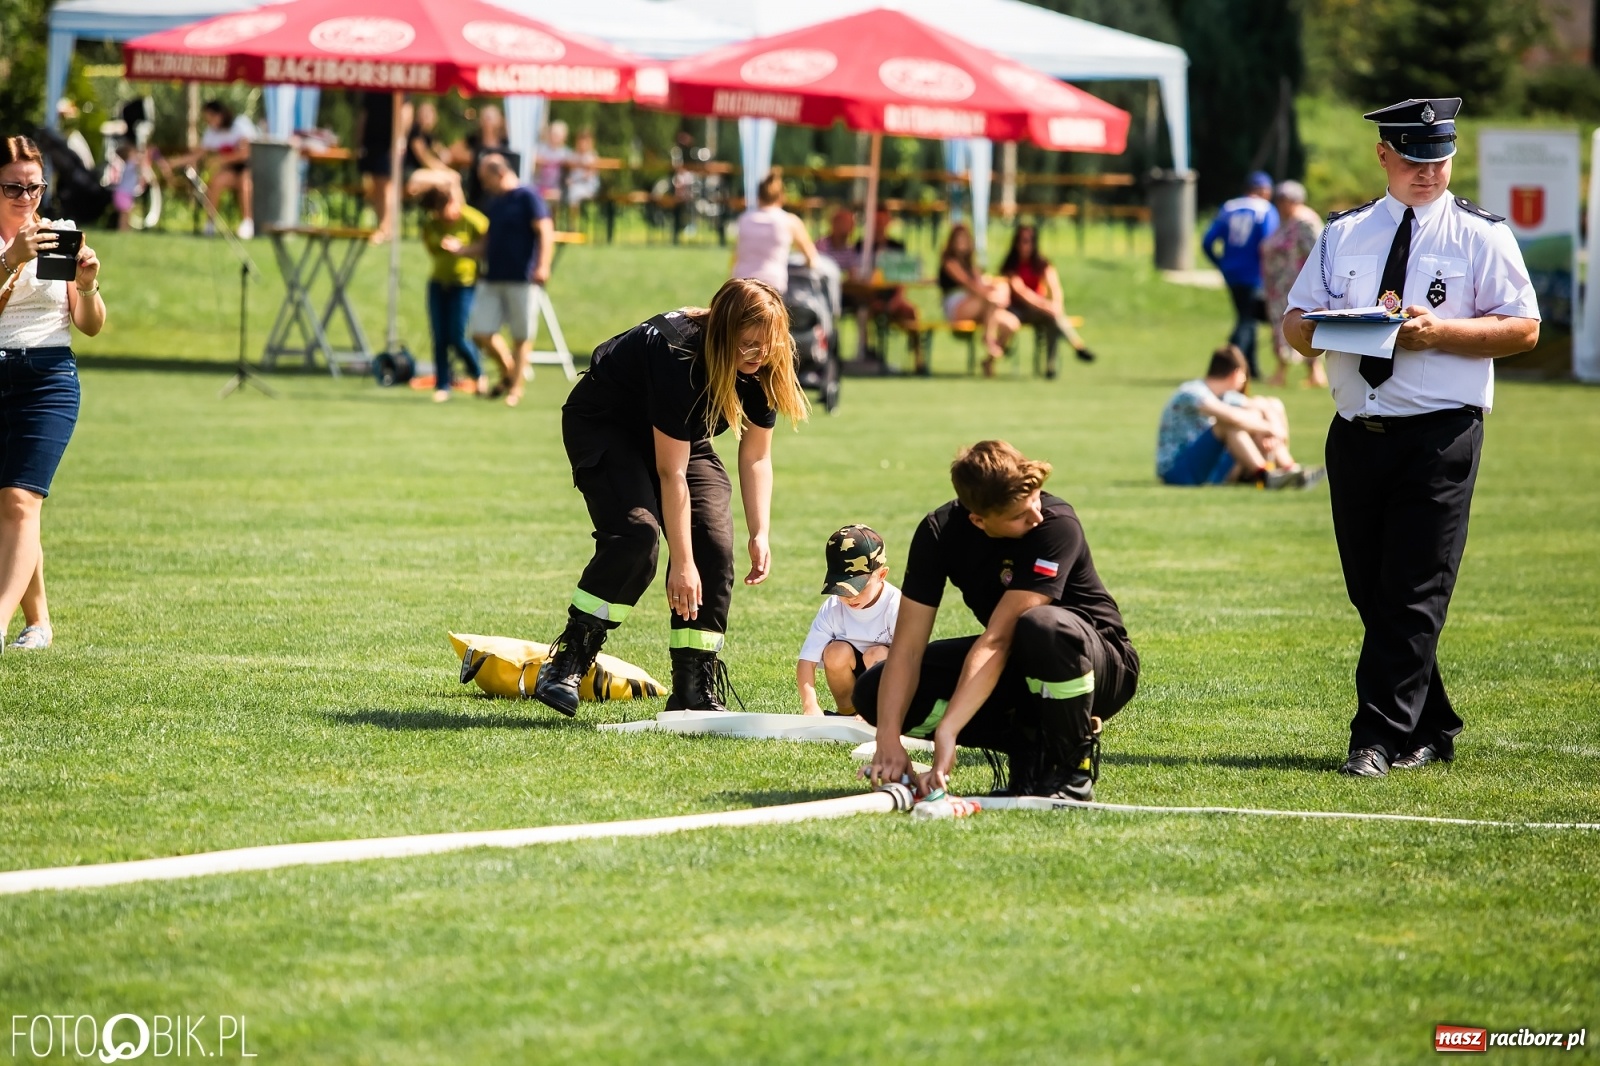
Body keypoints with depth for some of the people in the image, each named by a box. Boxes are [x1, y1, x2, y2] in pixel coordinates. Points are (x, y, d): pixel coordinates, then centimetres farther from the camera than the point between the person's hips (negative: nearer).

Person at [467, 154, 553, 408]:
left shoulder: (528, 197, -5)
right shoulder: (494, 205, 18)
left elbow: (545, 232, -12)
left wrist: (542, 266, -23)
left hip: (521, 280, -7)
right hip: (492, 279, 7)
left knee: (522, 336, -1)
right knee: (481, 332, 1)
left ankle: (516, 387, 5)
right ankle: (508, 370, 22)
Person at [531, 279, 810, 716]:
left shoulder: (762, 369, -17)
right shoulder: (677, 354, -37)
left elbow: (755, 456, -5)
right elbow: (671, 472, -34)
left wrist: (760, 534, -14)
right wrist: (681, 563, -33)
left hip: (681, 434, 7)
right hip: (603, 426, -7)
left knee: (715, 543, -12)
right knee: (636, 532, -29)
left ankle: (696, 691, -7)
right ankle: (567, 662, -19)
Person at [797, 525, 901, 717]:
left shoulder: (895, 606, -24)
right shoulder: (832, 609, -14)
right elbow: (806, 660, -19)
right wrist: (810, 705, -36)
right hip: (853, 681, 3)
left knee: (877, 655, -31)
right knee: (837, 651, -25)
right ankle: (846, 710, -5)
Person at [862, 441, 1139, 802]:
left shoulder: (1056, 526, -29)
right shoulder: (939, 532, -14)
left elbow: (996, 640, -35)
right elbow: (908, 647, -18)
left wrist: (946, 732, -41)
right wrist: (889, 739, -33)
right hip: (1015, 671, 5)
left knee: (1042, 627, -41)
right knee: (875, 693, -11)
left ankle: (1073, 766, -16)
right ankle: (1027, 743, -1)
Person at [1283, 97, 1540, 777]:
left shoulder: (1482, 236, 2)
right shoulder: (1344, 234, 15)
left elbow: (1523, 329, -4)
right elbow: (1295, 324, 14)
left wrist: (1439, 332, -17)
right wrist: (1324, 328, -10)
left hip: (1440, 435, -5)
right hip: (1356, 434, 5)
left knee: (1413, 597, -10)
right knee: (1370, 594, 8)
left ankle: (1378, 742, -11)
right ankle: (1431, 731, 20)